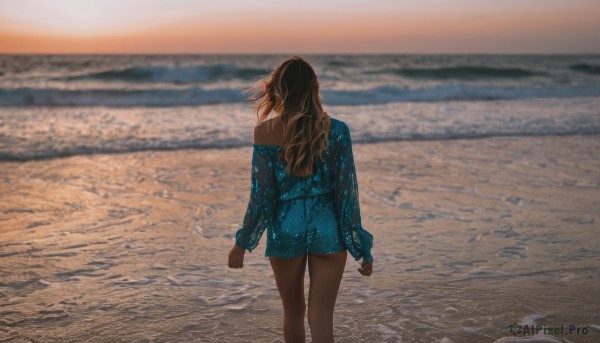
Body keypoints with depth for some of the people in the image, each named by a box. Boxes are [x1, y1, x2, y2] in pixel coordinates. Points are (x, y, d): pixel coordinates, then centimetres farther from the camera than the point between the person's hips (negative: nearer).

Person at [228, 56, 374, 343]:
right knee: (321, 317, 5)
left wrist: (242, 243, 4)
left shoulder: (265, 132, -9)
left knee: (293, 312, 20)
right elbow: (346, 193, -7)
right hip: (328, 229, 0)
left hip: (286, 228, 0)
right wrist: (362, 247, 1)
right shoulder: (336, 130, -7)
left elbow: (261, 195, -8)